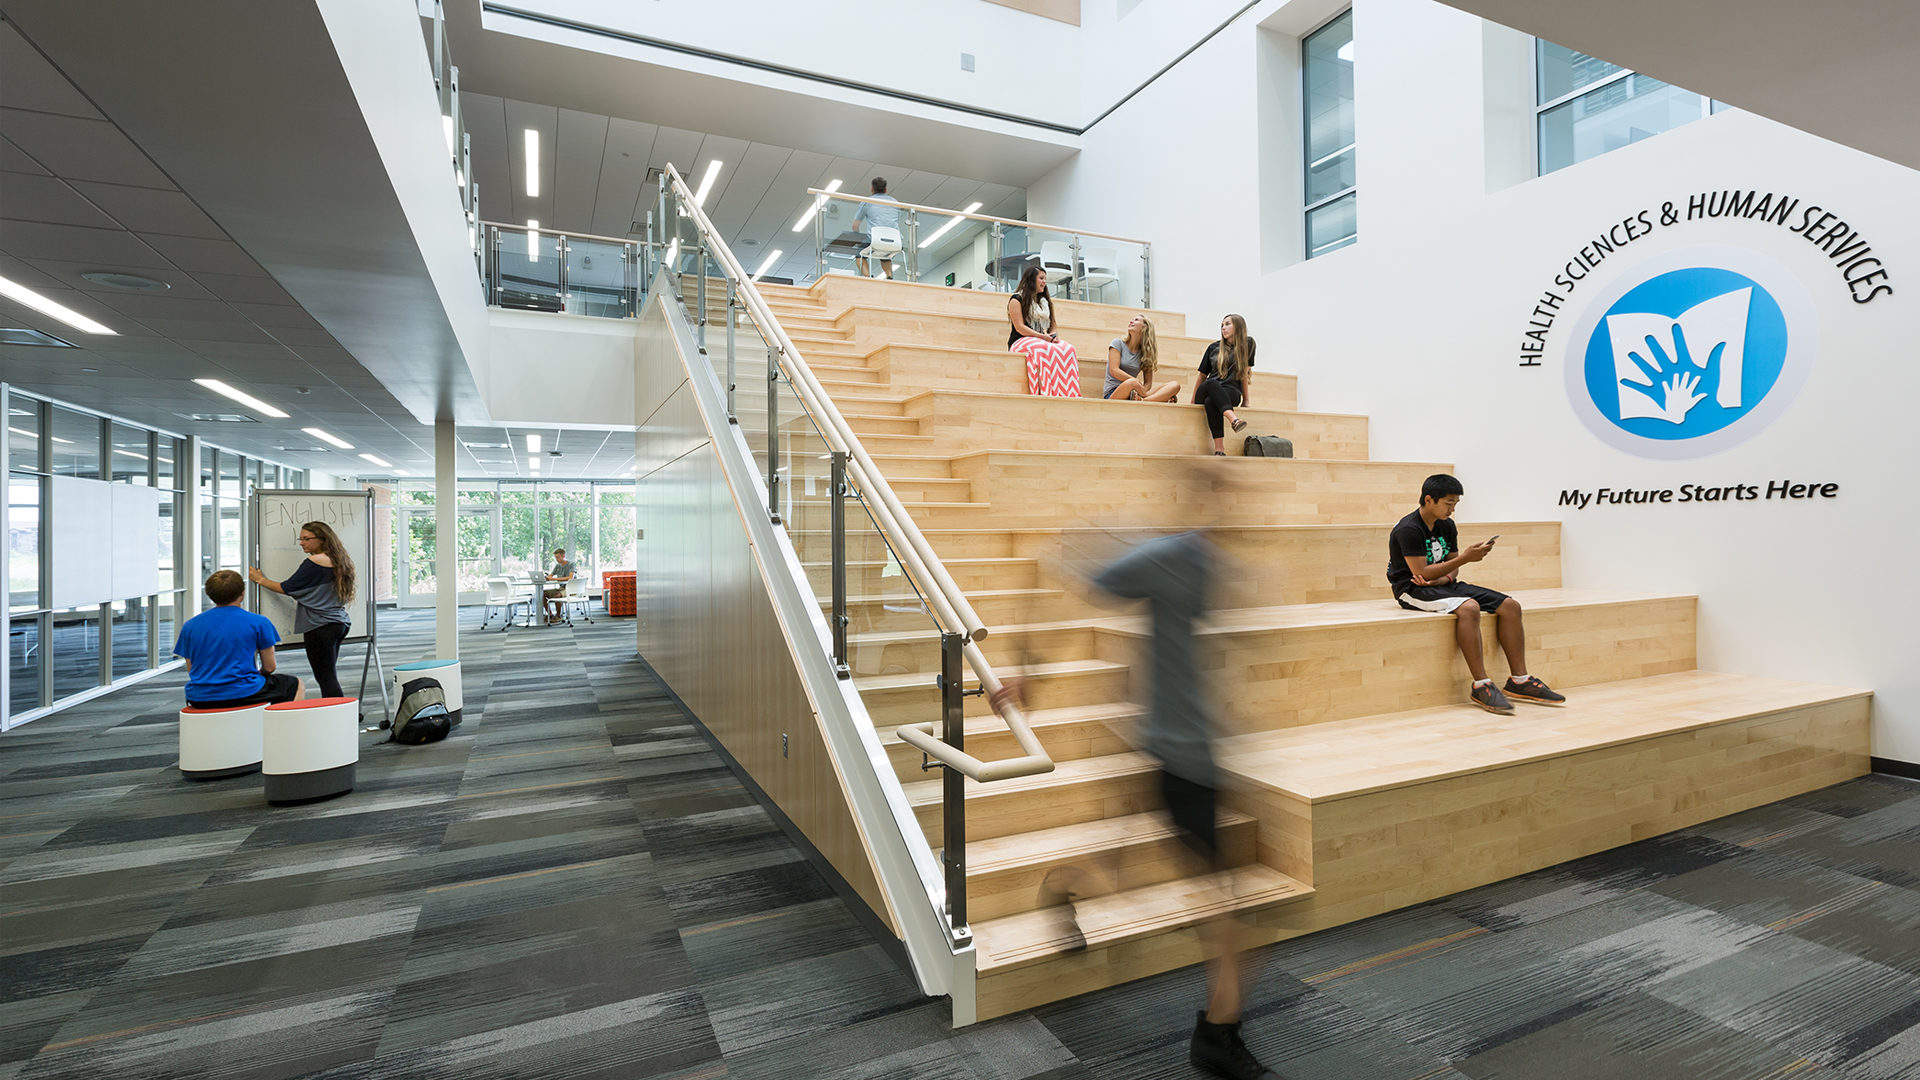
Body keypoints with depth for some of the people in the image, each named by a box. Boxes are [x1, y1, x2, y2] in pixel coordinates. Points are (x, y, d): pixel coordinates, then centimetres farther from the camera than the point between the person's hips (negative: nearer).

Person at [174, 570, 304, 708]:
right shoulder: (258, 622, -6)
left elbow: (191, 671, 11)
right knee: (296, 685, 19)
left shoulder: (190, 625, 6)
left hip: (199, 700, 5)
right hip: (243, 695, -5)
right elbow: (269, 667, 0)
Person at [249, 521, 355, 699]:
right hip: (340, 624, 8)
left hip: (320, 627, -8)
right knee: (329, 676, 13)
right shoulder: (337, 561, 11)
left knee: (326, 678, -5)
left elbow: (287, 588, -5)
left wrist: (260, 580, 8)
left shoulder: (313, 562, -12)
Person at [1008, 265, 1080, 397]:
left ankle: (1069, 393, -39)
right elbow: (1020, 328, -7)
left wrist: (1053, 336, -1)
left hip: (1044, 340, 6)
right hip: (1021, 342, -6)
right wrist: (1044, 337, -16)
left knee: (1068, 349, -27)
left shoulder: (1043, 301, 27)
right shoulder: (1017, 299, 4)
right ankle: (1048, 392, -45)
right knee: (1048, 350, -39)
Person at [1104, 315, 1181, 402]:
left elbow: (1148, 382, 8)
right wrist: (1138, 382, -16)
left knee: (1175, 386, -17)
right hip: (1113, 394, -5)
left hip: (1135, 392, 5)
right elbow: (1114, 371, -7)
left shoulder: (1145, 352, 15)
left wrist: (1141, 393, -17)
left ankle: (1143, 401, -43)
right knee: (1132, 383, -41)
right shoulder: (1118, 343, 6)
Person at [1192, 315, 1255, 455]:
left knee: (1210, 401, -39)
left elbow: (1244, 372, 8)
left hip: (1232, 392, -2)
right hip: (1209, 389, 2)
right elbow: (1202, 375, 18)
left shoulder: (1247, 343, 10)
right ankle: (1234, 419, -60)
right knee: (1211, 383, -38)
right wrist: (1192, 402, 15)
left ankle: (1219, 448, -53)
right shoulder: (1214, 347, 18)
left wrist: (1245, 400, 6)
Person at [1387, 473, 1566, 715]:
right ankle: (1481, 686, -30)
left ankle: (1519, 680, -1)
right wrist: (1465, 557, -19)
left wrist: (1444, 578, -9)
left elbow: (1452, 566, 15)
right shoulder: (1408, 530, -16)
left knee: (1510, 606, -6)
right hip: (1412, 589, -9)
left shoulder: (1447, 526, 10)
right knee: (1469, 607, -35)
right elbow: (1421, 572, -21)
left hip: (1440, 584, 9)